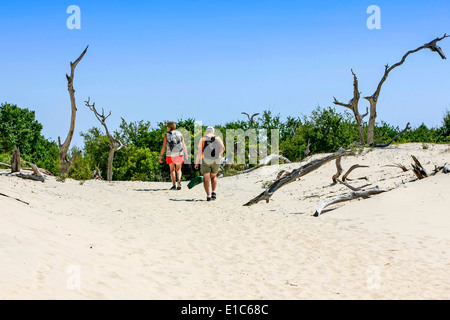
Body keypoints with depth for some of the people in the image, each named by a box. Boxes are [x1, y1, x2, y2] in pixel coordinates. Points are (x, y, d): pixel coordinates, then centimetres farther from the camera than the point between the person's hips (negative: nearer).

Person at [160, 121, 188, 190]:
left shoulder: (166, 135, -2)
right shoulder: (179, 134, 5)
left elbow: (164, 146, -6)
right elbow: (184, 145, 0)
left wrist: (161, 156, -3)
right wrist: (186, 155, 4)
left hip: (170, 155, -1)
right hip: (179, 154, 1)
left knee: (172, 170, 13)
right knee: (178, 170, 12)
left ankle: (174, 185, 1)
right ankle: (178, 180, -16)